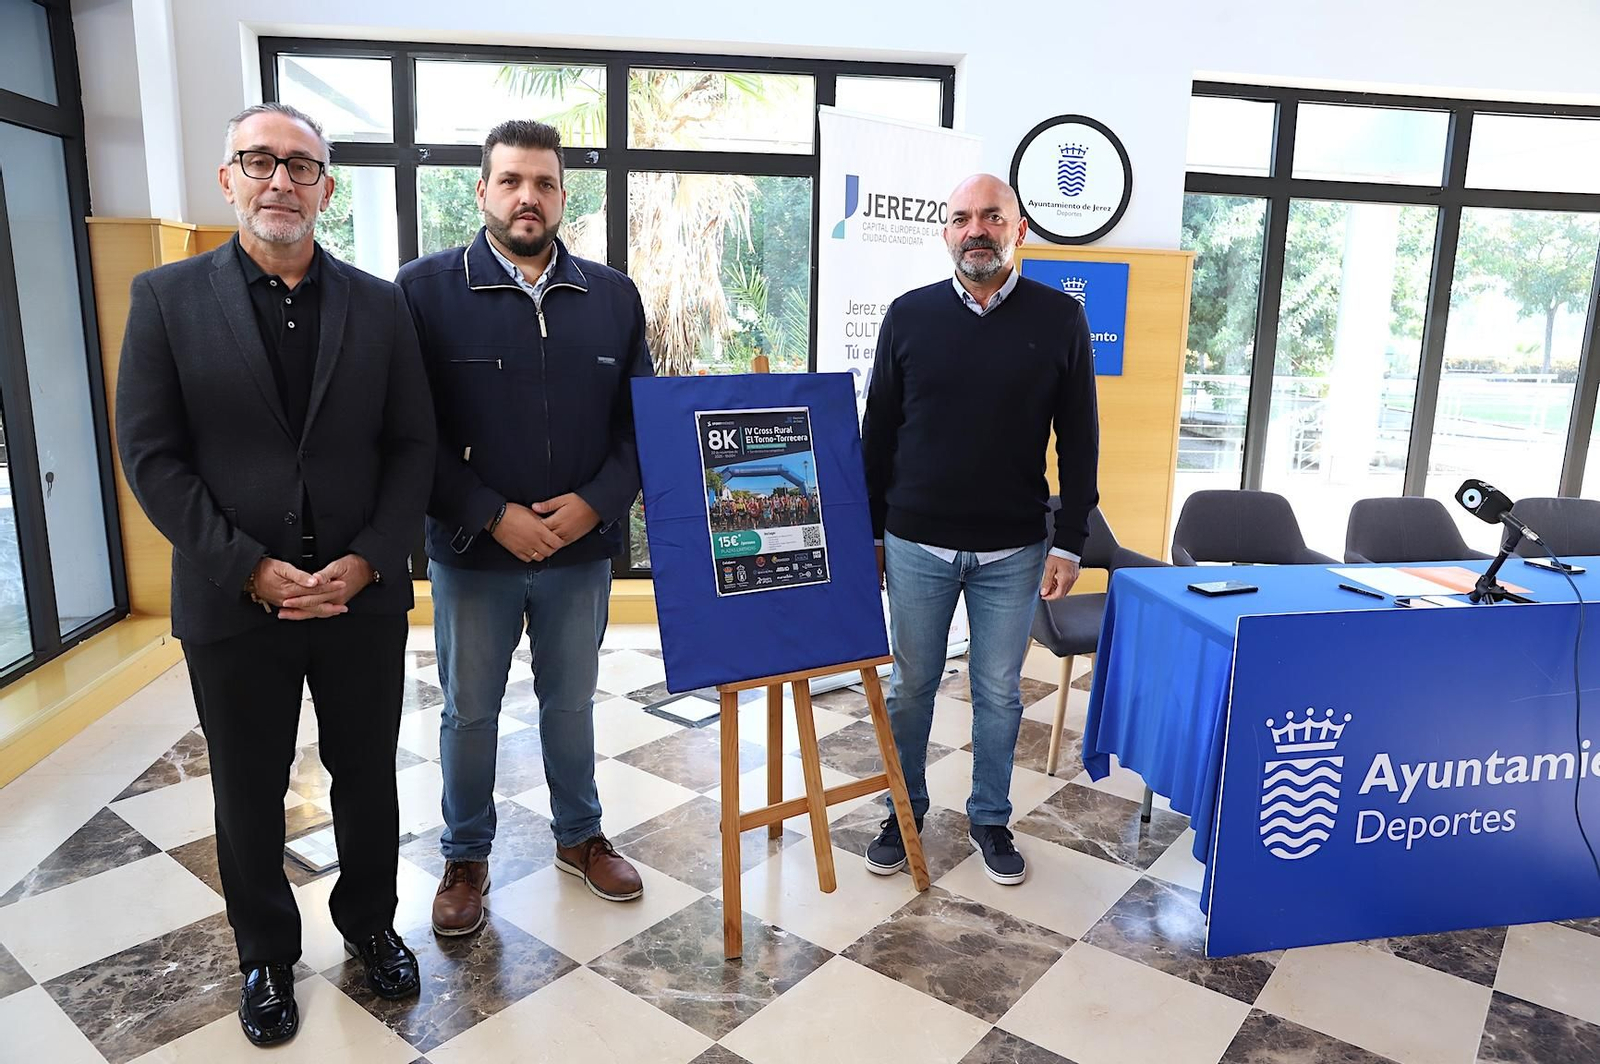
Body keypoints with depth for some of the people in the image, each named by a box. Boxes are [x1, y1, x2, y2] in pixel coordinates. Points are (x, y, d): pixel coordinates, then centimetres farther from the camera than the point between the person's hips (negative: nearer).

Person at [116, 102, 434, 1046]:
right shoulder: (166, 297, -2)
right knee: (249, 793, 15)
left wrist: (366, 561, -11)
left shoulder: (380, 304, 1)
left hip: (365, 595, 1)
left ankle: (370, 922, 39)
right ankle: (267, 954, 36)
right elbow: (152, 457, -6)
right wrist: (252, 570, -14)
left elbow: (413, 447, 0)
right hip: (233, 601, -1)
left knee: (367, 775, 15)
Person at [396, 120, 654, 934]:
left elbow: (643, 418, 3)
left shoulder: (613, 296, 2)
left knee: (571, 702, 18)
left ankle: (580, 837, 38)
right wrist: (493, 517, -16)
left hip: (583, 550, 2)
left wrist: (596, 503, -11)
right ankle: (465, 857, 34)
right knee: (469, 712, 14)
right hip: (472, 552, -2)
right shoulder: (427, 289, -6)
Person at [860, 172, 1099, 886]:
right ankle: (905, 809, 31)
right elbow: (878, 433, 6)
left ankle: (990, 817, 30)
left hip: (1012, 551, 0)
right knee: (911, 685, 12)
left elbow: (1078, 440, 1)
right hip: (916, 543, 1)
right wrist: (869, 531, 5)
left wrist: (1069, 543, -3)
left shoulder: (1059, 319, -1)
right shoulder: (909, 315, 2)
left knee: (999, 691, 11)